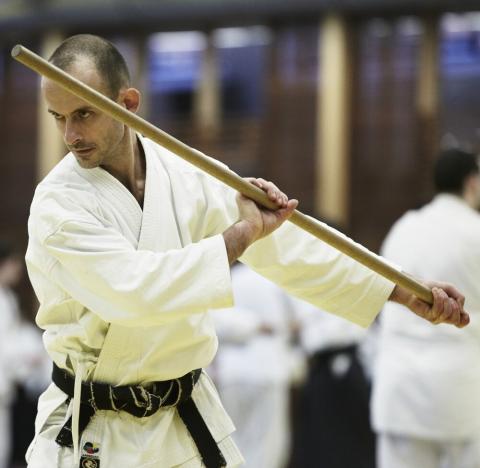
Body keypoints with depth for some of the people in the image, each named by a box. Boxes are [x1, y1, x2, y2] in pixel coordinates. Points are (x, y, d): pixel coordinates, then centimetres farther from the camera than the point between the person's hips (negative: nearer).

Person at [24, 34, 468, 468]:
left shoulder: (186, 173, -2)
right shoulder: (58, 204, -18)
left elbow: (283, 244, 4)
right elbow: (134, 291, -31)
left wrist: (407, 292, 5)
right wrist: (242, 233, -23)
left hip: (187, 420, 5)